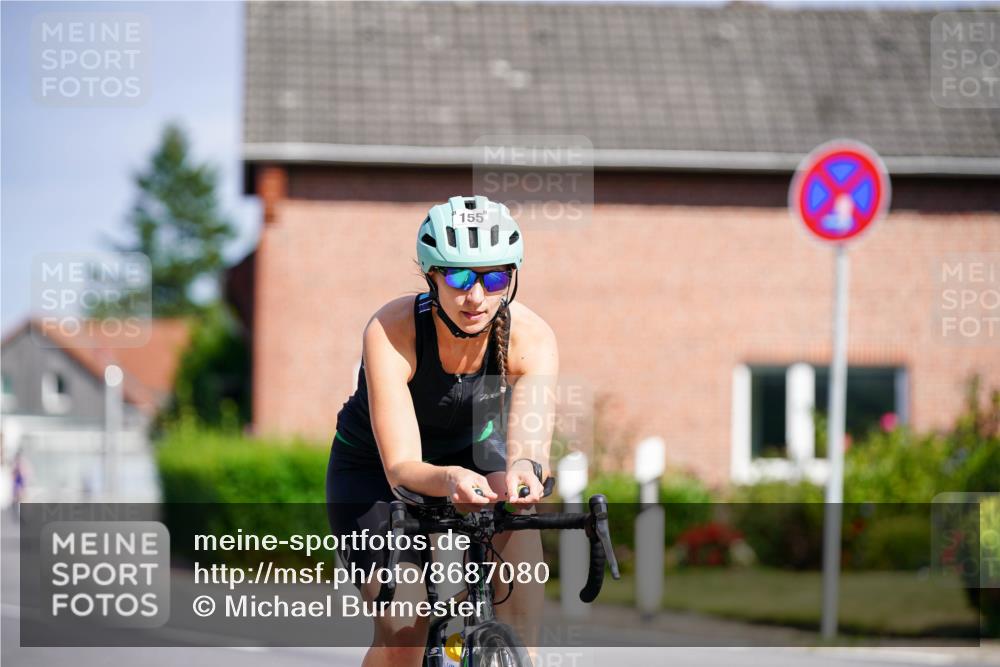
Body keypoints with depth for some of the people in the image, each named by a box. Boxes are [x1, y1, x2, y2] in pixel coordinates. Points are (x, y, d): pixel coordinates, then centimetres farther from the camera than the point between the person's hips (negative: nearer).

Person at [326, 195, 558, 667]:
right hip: (373, 468, -2)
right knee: (403, 626, -20)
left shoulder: (531, 337, -26)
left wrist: (525, 468, -64)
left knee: (516, 530, -29)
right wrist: (449, 479, -61)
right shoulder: (390, 332, -33)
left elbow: (530, 438, -40)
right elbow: (402, 468, -39)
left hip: (473, 451, 3)